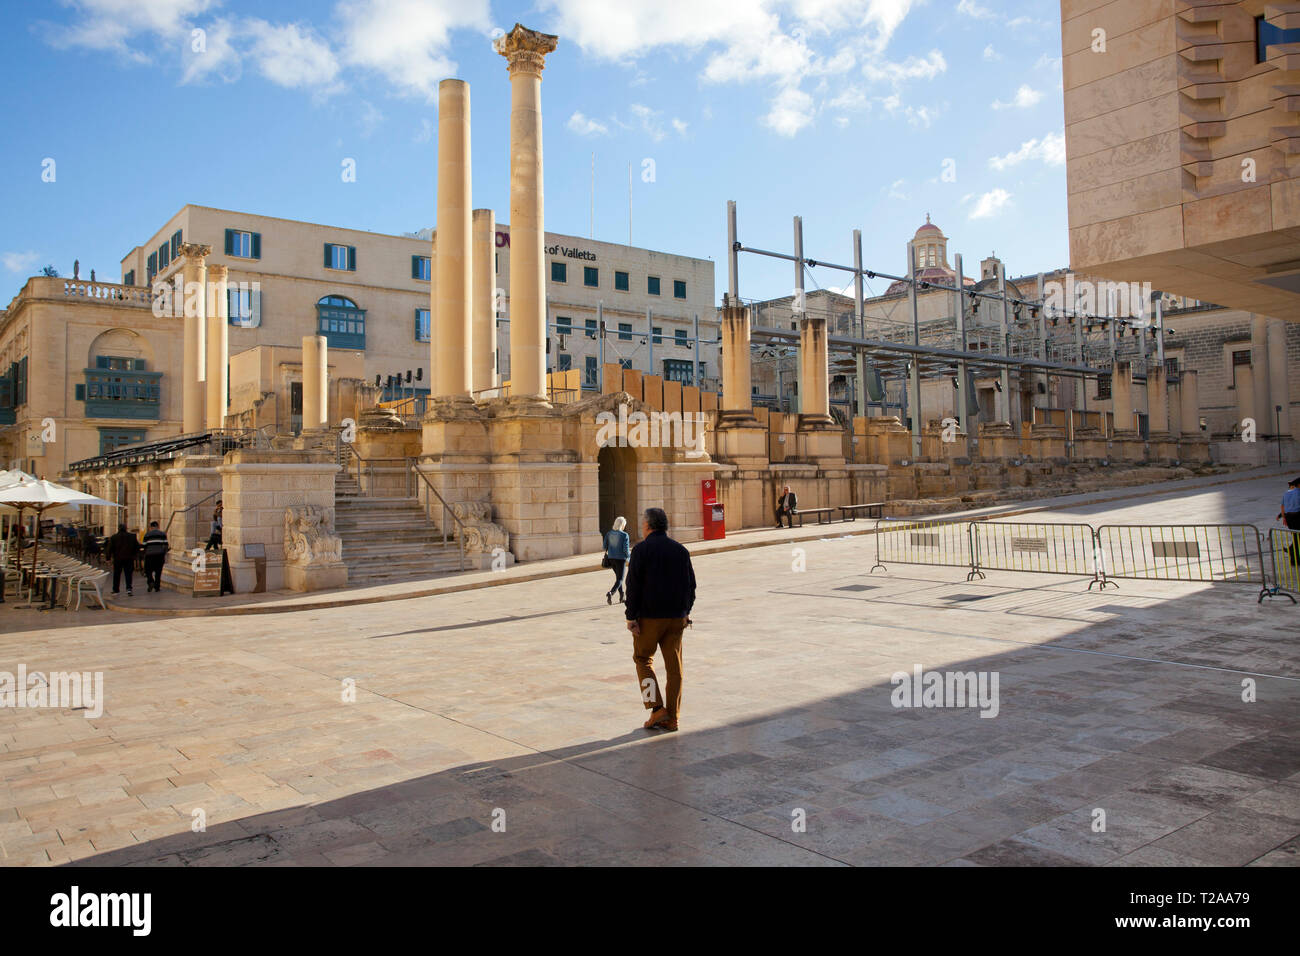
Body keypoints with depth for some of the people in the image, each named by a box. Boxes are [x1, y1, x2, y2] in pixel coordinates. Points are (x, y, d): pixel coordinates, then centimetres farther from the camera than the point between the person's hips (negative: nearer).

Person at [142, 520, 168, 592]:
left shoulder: (147, 534, 8)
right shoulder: (162, 534, 8)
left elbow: (144, 546, 5)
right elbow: (165, 544, 0)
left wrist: (144, 555, 16)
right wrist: (165, 554, 5)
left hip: (149, 554, -1)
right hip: (160, 554, 1)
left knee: (148, 570, 10)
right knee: (158, 571, 7)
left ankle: (150, 582, -14)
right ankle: (157, 586, 6)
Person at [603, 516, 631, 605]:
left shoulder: (609, 533, 0)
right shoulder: (624, 535, -13)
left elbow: (605, 547, 4)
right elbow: (626, 550, -15)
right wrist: (629, 554, 5)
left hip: (611, 558, 5)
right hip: (621, 559, -5)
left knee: (618, 577, 23)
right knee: (620, 579, 1)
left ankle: (622, 596, 29)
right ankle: (611, 592, -24)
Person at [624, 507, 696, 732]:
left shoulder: (642, 549, -7)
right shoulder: (681, 550, 9)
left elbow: (633, 585, -12)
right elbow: (691, 585, 12)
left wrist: (631, 616, -9)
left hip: (649, 616, -4)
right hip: (676, 616, 5)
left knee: (643, 659, 10)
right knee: (674, 666, 7)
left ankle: (657, 708, -1)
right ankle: (672, 718, 10)